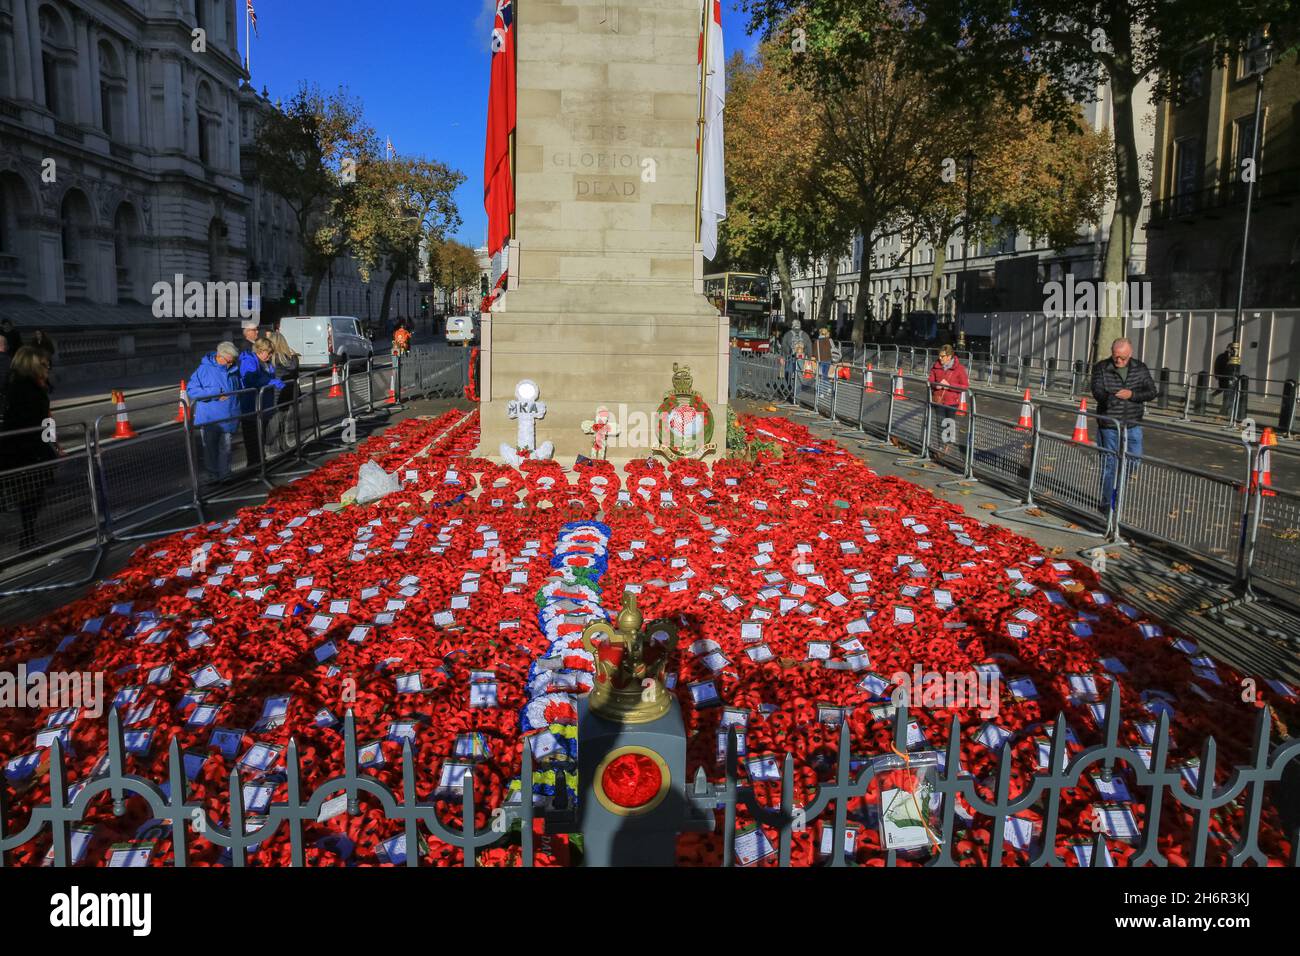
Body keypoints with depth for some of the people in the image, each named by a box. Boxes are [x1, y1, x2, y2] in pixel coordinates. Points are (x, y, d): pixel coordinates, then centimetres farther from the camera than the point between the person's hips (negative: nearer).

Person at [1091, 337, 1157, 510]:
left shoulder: (1140, 369, 4)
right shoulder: (1101, 368, -5)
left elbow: (1152, 391, 0)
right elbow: (1097, 391, -18)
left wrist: (1132, 394, -19)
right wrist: (1109, 397, -41)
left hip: (1133, 425, 3)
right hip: (1109, 425, -3)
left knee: (1133, 461, 8)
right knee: (1109, 464, 2)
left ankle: (1117, 492, 32)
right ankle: (1107, 503, 10)